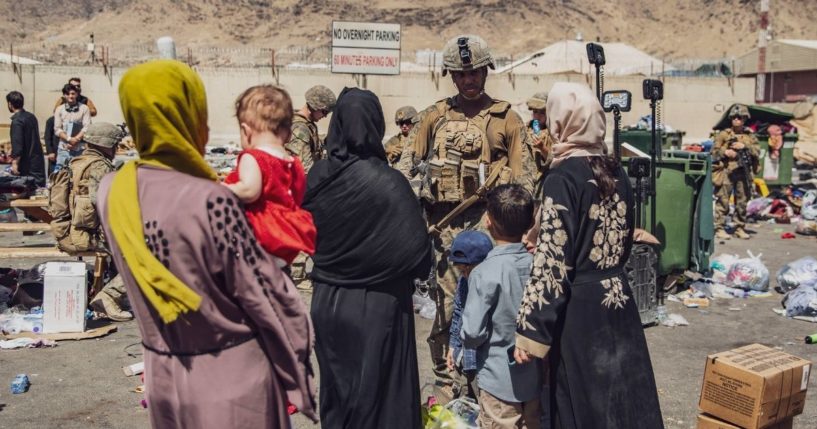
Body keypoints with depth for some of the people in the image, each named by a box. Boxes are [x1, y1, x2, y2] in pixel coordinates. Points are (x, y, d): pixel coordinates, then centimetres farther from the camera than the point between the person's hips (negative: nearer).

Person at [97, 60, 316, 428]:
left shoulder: (112, 191, -6)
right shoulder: (210, 201, -25)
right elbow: (264, 295, -18)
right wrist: (298, 369, -5)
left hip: (163, 374, 6)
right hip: (232, 376, -6)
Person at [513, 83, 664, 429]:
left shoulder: (563, 175, -15)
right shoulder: (615, 171, 5)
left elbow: (552, 260, -19)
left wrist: (530, 330, -17)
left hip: (580, 305, -7)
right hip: (618, 297, 7)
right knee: (622, 396, 16)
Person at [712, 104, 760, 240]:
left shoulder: (750, 135, 12)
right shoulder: (723, 134, 5)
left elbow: (757, 151, 3)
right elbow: (714, 151, 2)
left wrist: (745, 146, -11)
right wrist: (725, 152, -15)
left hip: (743, 172, 3)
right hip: (726, 172, -3)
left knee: (742, 202, 8)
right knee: (723, 201, -4)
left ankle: (739, 228, 18)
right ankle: (720, 228, 1)